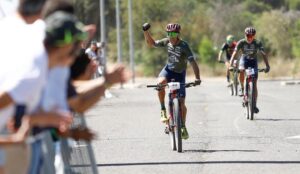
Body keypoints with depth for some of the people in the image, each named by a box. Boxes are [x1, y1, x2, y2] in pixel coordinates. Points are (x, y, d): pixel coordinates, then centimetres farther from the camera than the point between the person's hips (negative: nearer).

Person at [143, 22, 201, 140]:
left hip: (179, 74, -3)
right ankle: (163, 111, -21)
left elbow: (193, 62, -29)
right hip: (168, 69, 3)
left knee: (181, 102, -2)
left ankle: (183, 126, 20)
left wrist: (197, 78, -41)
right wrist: (146, 32, -13)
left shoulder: (184, 46, -23)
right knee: (160, 83, -34)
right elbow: (151, 43, 4)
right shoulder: (167, 42, -9)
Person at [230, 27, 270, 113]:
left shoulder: (258, 43, -22)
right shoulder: (241, 42, -22)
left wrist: (267, 66, -40)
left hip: (253, 61, 0)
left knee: (254, 84, -7)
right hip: (244, 60, 0)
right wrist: (230, 65, -39)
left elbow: (264, 54, -26)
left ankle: (255, 105, -3)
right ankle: (242, 87, -12)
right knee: (241, 71, -36)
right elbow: (234, 54, -26)